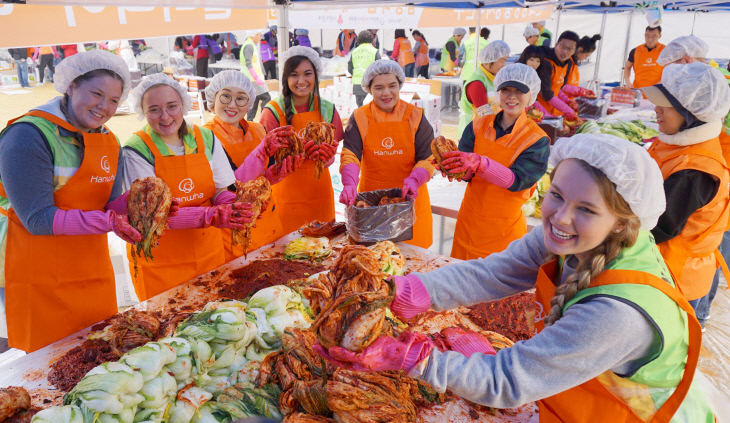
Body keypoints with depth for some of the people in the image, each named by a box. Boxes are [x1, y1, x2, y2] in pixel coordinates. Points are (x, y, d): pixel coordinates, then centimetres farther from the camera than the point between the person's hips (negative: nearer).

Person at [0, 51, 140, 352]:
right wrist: (107, 221, -28)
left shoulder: (109, 142, 7)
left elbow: (111, 207, 4)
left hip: (94, 274, 7)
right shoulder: (29, 135, -15)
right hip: (40, 280, -6)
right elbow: (37, 218, -20)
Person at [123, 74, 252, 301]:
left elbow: (221, 190, 3)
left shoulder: (206, 138, -1)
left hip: (209, 253, 4)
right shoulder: (136, 150, -13)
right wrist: (211, 216, -30)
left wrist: (230, 205, -21)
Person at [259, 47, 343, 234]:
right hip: (287, 198, -3)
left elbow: (331, 156, 7)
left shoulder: (327, 109, 3)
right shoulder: (273, 111, -7)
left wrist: (326, 157, -17)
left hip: (320, 194, 3)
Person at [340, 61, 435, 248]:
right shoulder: (359, 118, 0)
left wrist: (413, 180, -23)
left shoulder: (415, 116, 1)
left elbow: (428, 157, -4)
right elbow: (349, 155, -12)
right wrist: (350, 184, -30)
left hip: (409, 199, 0)